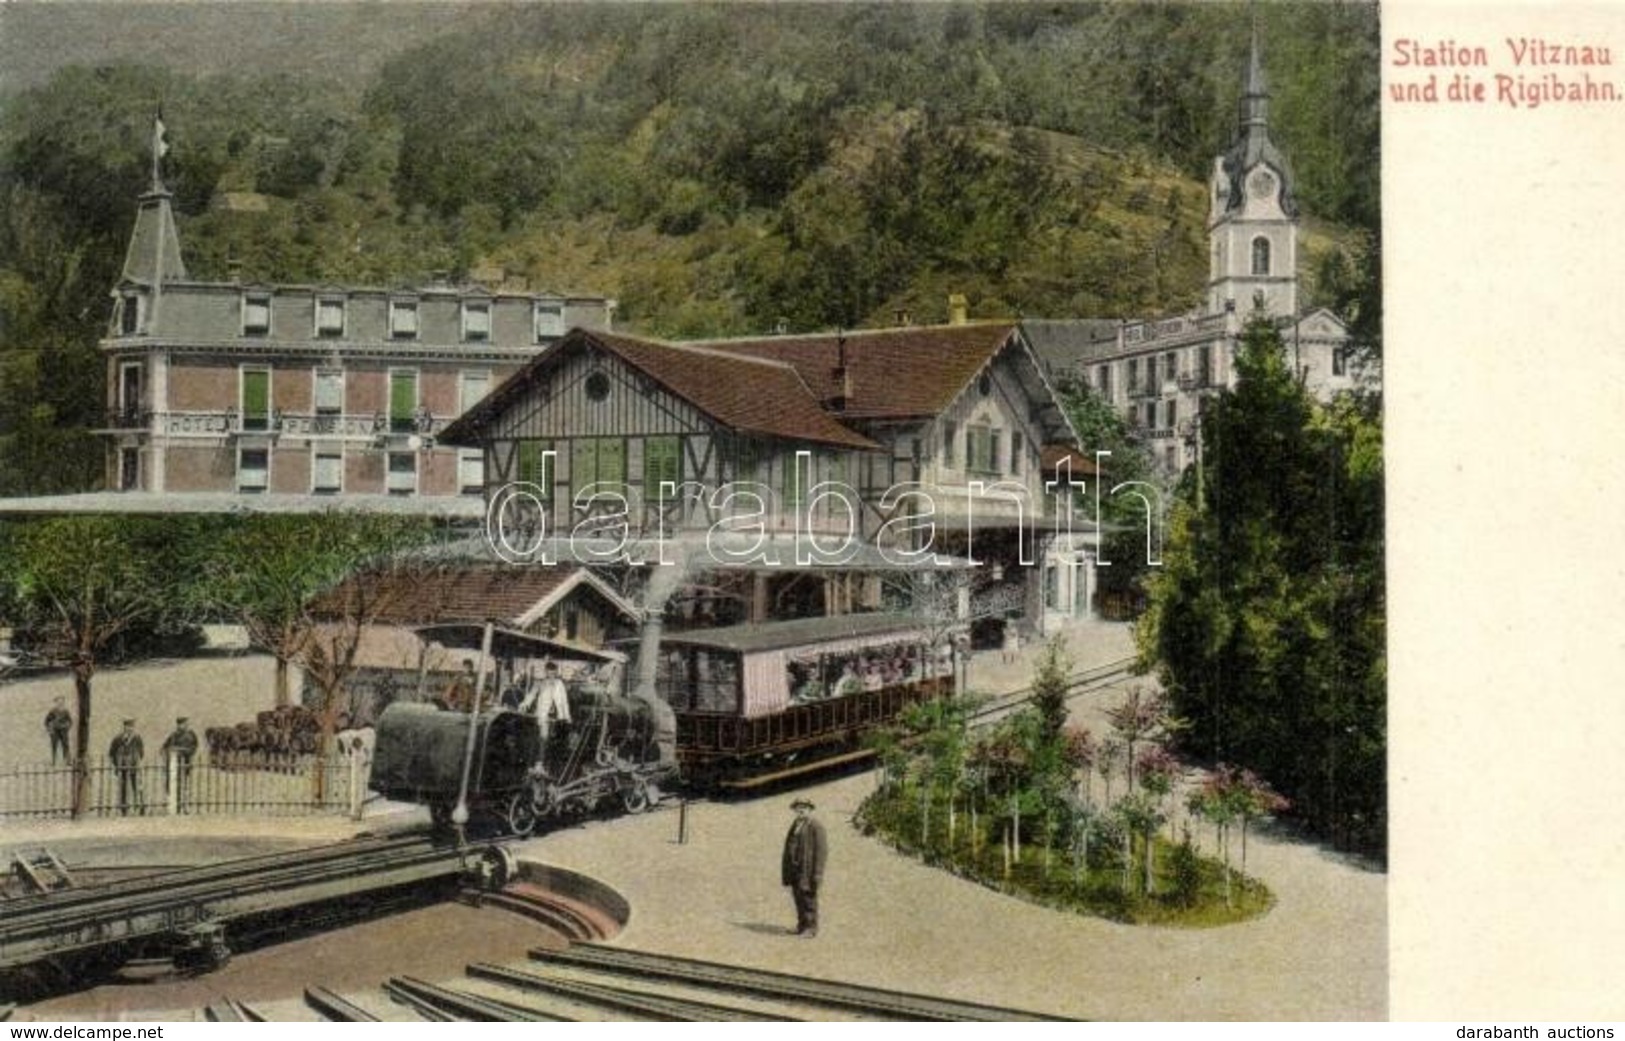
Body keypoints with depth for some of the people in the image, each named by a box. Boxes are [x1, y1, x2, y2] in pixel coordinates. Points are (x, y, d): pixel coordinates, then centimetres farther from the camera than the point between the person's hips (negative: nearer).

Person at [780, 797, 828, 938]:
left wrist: (817, 873, -17)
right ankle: (802, 925, 19)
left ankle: (811, 928, 4)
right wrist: (786, 870, 13)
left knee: (808, 898, -4)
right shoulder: (795, 826, 12)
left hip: (808, 868, -7)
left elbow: (822, 851, -13)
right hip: (795, 868, 7)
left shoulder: (816, 827, -10)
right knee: (798, 897, 10)